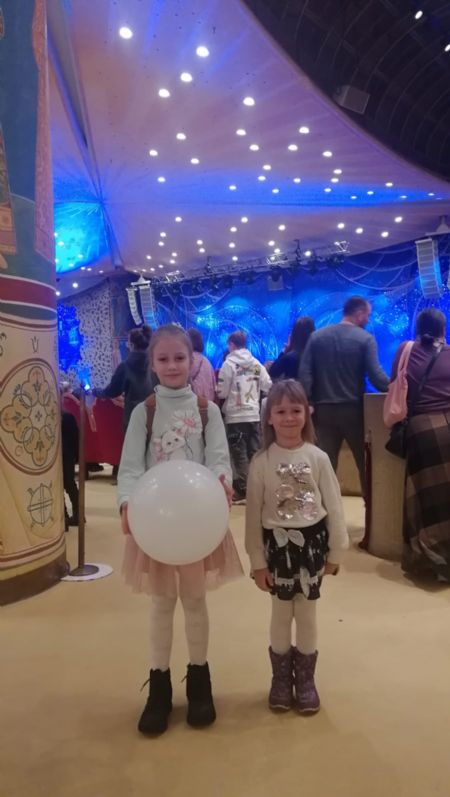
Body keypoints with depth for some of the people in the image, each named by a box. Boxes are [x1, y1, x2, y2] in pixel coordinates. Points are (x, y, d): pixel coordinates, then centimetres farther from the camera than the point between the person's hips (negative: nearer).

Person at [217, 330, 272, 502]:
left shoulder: (229, 364, -7)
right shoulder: (257, 363, 7)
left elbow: (222, 392, -8)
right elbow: (268, 386, 4)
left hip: (236, 415, -5)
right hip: (254, 414, 5)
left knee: (239, 452, 0)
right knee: (255, 451, 11)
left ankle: (243, 488, 0)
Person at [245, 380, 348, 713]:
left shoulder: (318, 457, -6)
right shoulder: (261, 461, -8)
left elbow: (334, 505, 0)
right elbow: (254, 513, -5)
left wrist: (336, 551, 3)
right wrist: (257, 561, -4)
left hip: (311, 541, 1)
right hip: (277, 543, 0)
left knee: (307, 615, 14)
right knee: (281, 615, 13)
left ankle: (305, 679, 33)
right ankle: (281, 678, 34)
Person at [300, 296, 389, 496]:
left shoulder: (317, 336, 6)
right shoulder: (365, 339, -6)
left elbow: (304, 374, -1)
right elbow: (376, 376, -14)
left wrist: (308, 404, 1)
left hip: (324, 409, 3)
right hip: (354, 410, -3)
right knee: (365, 464, 11)